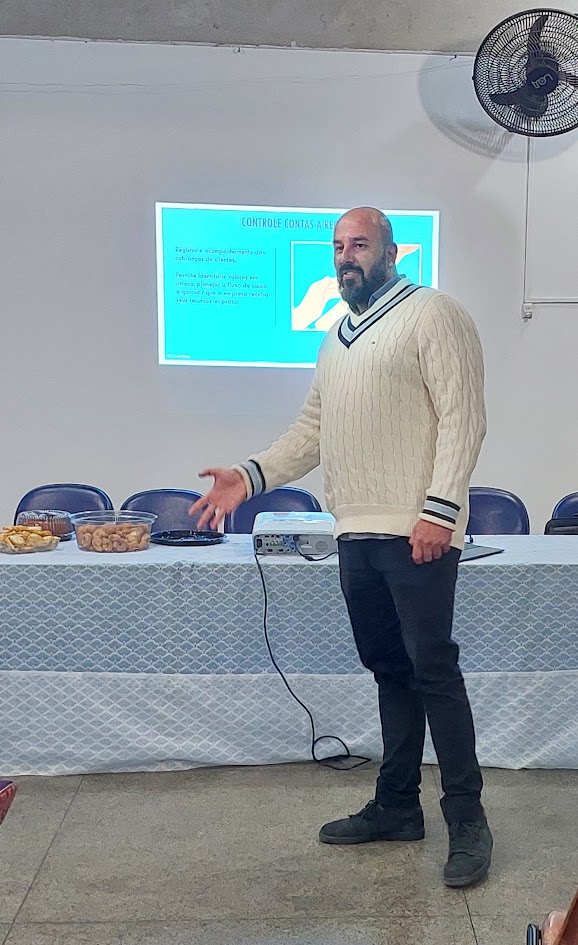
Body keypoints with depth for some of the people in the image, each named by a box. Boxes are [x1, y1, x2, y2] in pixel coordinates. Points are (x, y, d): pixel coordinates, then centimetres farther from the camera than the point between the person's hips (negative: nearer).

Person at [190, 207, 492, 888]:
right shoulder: (336, 338, 20)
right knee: (388, 670, 14)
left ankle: (467, 819, 9)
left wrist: (440, 509, -20)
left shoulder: (432, 314, -4)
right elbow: (313, 429, 20)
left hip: (415, 532, -7)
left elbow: (463, 416, -12)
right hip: (356, 533, 8)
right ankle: (397, 806, 25)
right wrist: (251, 476, 7)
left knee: (433, 670, -4)